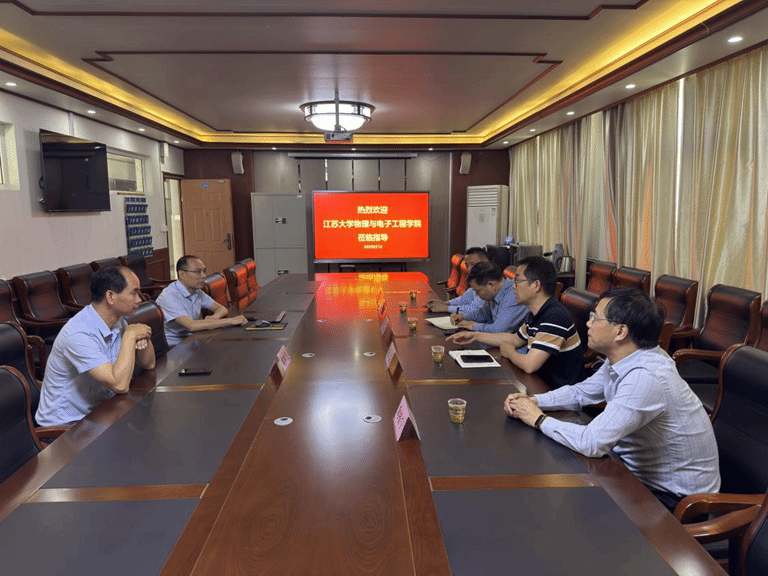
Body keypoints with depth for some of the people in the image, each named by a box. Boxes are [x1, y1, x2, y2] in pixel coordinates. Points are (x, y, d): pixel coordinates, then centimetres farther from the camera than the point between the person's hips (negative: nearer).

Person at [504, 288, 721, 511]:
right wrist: (533, 401, -6)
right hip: (639, 472, 7)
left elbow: (592, 442, -35)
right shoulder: (620, 359, -4)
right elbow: (580, 393, 11)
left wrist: (539, 419, -20)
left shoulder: (646, 377, -33)